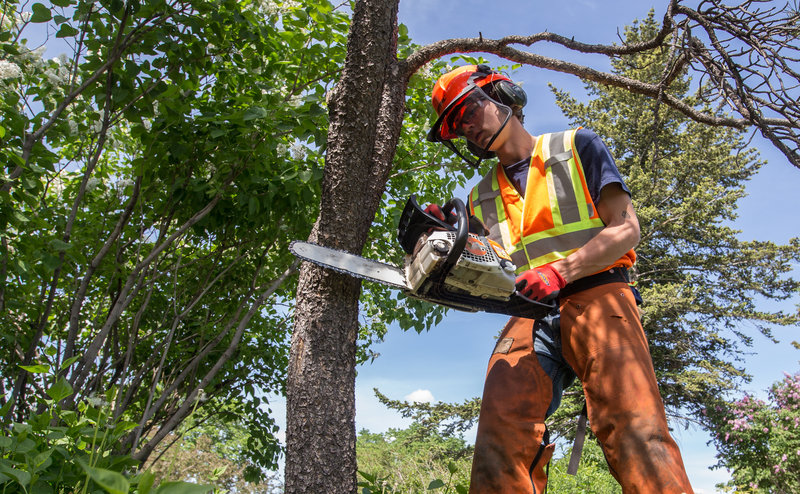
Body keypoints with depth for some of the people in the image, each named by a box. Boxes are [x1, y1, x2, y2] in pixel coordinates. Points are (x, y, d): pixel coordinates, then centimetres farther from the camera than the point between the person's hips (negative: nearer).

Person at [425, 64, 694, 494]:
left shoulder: (577, 148, 14)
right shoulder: (481, 199, 25)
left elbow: (626, 229, 3)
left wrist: (560, 270, -13)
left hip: (596, 298, -3)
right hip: (529, 318, 3)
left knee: (635, 431, -25)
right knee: (500, 436, -21)